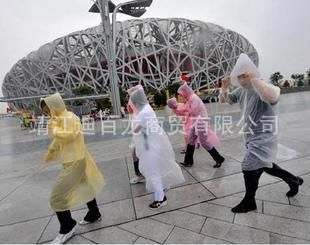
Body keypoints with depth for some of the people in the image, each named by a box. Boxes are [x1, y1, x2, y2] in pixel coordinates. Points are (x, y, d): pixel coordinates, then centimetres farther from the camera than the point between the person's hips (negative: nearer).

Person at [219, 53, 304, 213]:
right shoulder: (241, 90, 2)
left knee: (249, 169, -4)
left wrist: (254, 79, -37)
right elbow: (224, 100, 12)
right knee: (265, 166, 22)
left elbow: (271, 97, -47)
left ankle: (249, 202, 18)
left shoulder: (264, 88, -23)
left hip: (263, 138, -9)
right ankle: (294, 181, 46)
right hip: (251, 138, 9)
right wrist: (224, 88, -8)